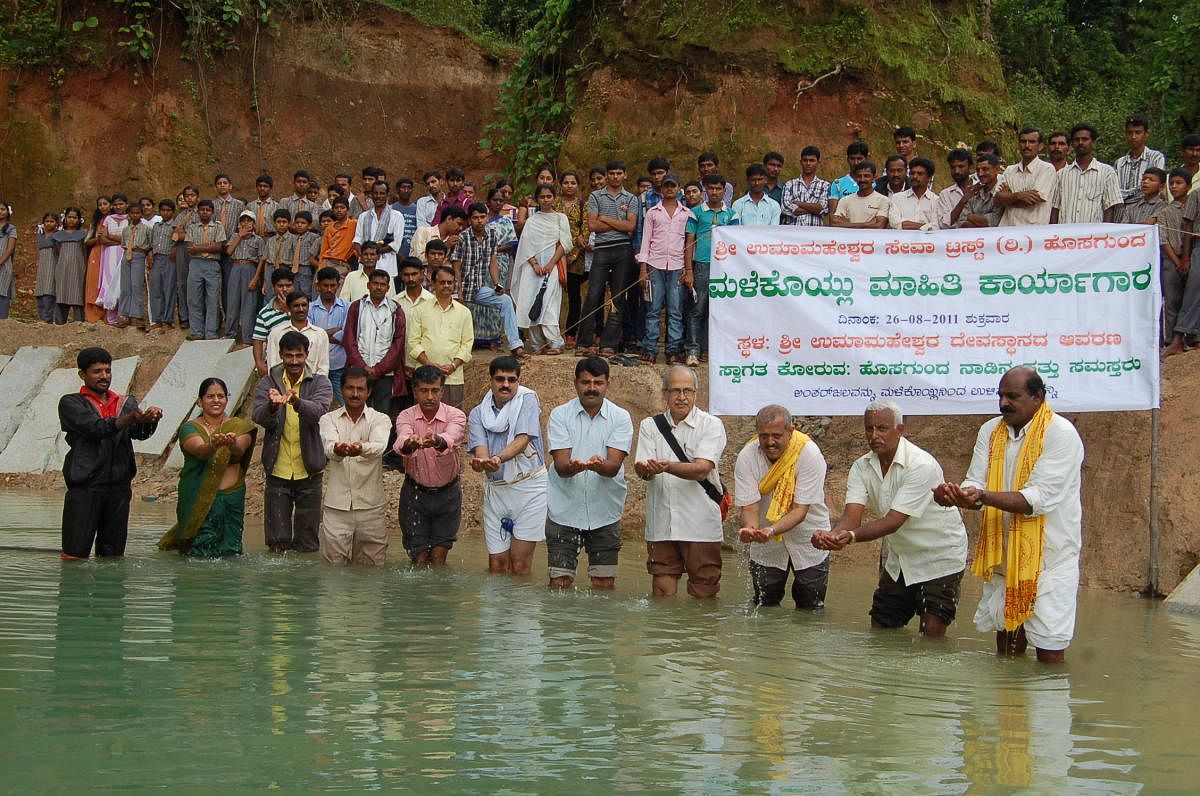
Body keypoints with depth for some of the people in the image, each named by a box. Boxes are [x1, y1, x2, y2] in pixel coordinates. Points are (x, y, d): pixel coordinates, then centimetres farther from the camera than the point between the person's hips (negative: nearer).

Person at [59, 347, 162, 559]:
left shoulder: (126, 403, 17)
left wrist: (150, 419, -26)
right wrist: (131, 418, -30)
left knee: (113, 555, 7)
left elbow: (140, 432, -1)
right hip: (85, 487, -4)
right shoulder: (71, 403, 4)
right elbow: (96, 428, -14)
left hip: (119, 486, 4)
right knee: (74, 556, -8)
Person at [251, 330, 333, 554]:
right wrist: (272, 406, -38)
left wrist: (297, 402, -44)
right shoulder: (268, 383, 1)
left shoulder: (320, 383, -2)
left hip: (309, 471, 0)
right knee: (277, 542, 6)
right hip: (277, 471, 1)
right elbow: (259, 417, -14)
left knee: (307, 543, 8)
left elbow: (318, 410, -22)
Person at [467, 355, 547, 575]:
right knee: (496, 563, 4)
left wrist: (498, 458, -36)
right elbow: (479, 448, -9)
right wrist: (483, 461, -35)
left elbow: (523, 439, -17)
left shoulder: (527, 400, -4)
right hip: (495, 489, 3)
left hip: (529, 485, -3)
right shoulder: (478, 413, 5)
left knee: (520, 564, -6)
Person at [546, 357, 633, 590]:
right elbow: (560, 465, -10)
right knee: (559, 582, -1)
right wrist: (574, 466, -35)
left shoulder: (621, 418, -1)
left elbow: (614, 465, -13)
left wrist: (598, 465, -37)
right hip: (564, 511, 0)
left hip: (605, 512, 0)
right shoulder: (560, 415, -1)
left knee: (604, 584, 4)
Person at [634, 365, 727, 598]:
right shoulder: (650, 426, 10)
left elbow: (702, 470, -14)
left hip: (700, 524, -3)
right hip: (660, 524, 3)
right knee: (662, 593, 8)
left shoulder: (711, 426, 0)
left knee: (704, 593, 1)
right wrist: (647, 469, -28)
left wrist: (667, 466, -31)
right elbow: (640, 469, -3)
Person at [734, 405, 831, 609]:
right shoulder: (747, 457, -16)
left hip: (807, 541, -2)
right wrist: (750, 530, -43)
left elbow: (800, 509, -25)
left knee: (810, 610, 4)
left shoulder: (809, 454, -23)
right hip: (766, 547, 2)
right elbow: (749, 507, -20)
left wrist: (770, 531, -42)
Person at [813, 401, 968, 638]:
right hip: (898, 560, 7)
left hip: (940, 558, -7)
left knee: (932, 635, -14)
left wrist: (852, 536, -48)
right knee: (879, 632, 8)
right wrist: (832, 536, -41)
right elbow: (852, 514, -17)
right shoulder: (862, 467, -5)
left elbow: (894, 521, -33)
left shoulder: (922, 466, -26)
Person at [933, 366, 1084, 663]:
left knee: (1049, 650, -4)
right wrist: (958, 495, -25)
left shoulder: (1061, 434, -14)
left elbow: (1039, 499, -23)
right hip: (1004, 557, 6)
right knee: (1007, 643, 14)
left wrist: (982, 496, -34)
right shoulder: (991, 431, 6)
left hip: (1049, 556, -6)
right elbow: (975, 483, -1)